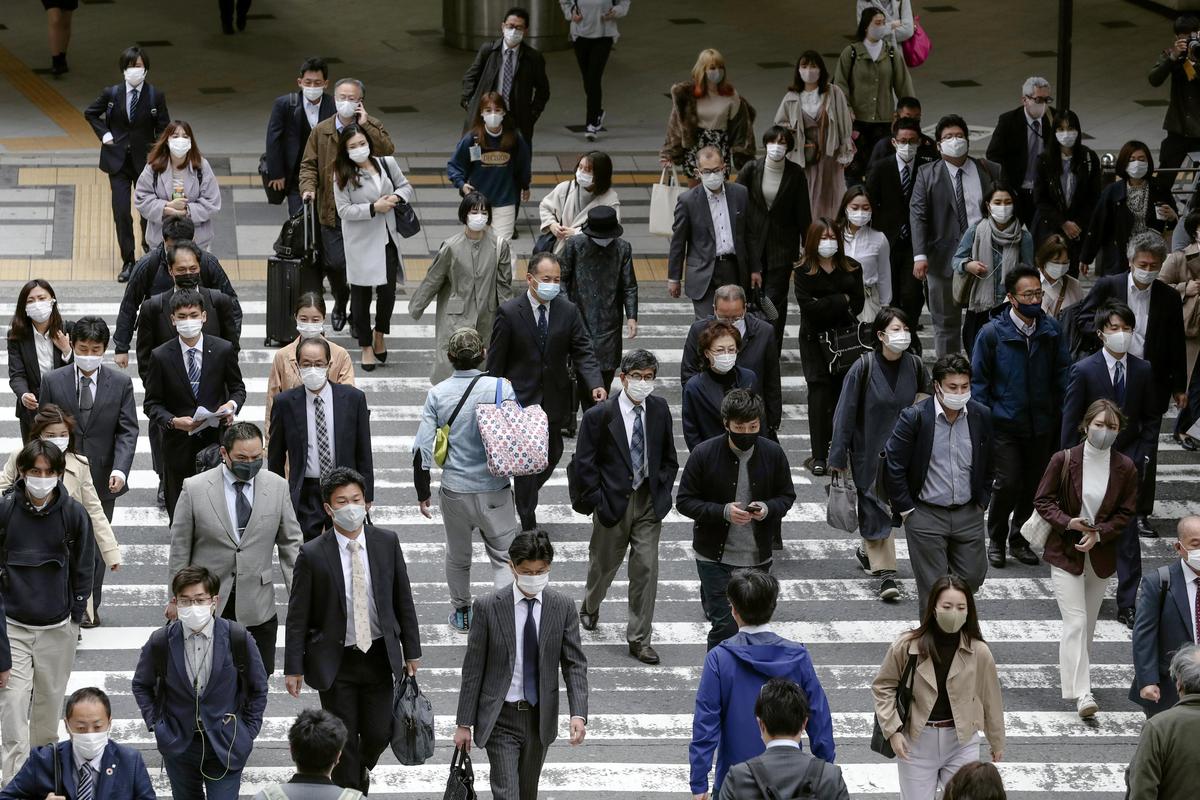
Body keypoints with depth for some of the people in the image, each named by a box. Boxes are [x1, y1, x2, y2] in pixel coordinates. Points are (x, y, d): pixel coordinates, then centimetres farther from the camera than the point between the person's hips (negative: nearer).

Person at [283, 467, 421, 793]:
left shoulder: (387, 542, -3)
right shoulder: (312, 555, -12)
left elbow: (403, 599, 4)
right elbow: (297, 616, -6)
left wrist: (412, 652, 6)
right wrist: (293, 668, -6)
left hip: (379, 656, 3)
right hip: (336, 662, -2)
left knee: (379, 733, 9)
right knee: (344, 741, 4)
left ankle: (360, 770, 42)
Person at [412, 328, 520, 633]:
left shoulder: (437, 394, -6)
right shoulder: (501, 388, -12)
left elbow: (422, 448, -6)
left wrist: (422, 492, 5)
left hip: (455, 491, 2)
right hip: (495, 491, -2)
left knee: (457, 556, 21)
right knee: (504, 556, 8)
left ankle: (461, 614, 36)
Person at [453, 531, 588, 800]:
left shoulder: (563, 606, -3)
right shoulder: (488, 607, -9)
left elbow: (575, 664, -3)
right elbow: (473, 669, -4)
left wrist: (578, 714, -17)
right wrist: (464, 723, -3)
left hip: (540, 718, 3)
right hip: (500, 718, -3)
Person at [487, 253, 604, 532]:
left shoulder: (568, 311, -3)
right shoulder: (509, 313, -12)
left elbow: (583, 352, -6)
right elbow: (495, 362, -6)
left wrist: (595, 384, -23)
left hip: (554, 399, 4)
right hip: (520, 398, -4)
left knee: (552, 455, 17)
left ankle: (523, 498, 44)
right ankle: (528, 524, 9)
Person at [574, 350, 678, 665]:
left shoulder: (659, 410, 0)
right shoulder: (599, 415, -13)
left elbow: (669, 458, 11)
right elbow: (583, 464, -8)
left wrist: (662, 492, 2)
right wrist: (599, 501, -12)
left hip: (649, 503, 2)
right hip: (613, 503, -2)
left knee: (646, 568, -2)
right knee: (604, 564, 15)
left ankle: (639, 639, 6)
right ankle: (590, 606, 47)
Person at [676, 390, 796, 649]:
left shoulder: (773, 454, -4)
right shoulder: (704, 454, -12)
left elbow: (787, 495, 9)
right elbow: (684, 501, -7)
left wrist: (768, 509, -15)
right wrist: (723, 512, -23)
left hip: (757, 558, 3)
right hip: (716, 557, -3)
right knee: (725, 626, -7)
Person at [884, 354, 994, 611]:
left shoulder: (981, 416, -1)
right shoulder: (914, 417, -14)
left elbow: (989, 464, 13)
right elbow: (892, 465, -10)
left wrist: (981, 502, 8)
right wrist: (906, 510, -8)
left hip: (969, 513, 4)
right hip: (926, 515, -4)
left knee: (972, 577, 11)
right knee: (933, 589, 0)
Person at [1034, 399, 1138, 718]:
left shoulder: (1125, 468, -4)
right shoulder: (1064, 460, -10)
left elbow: (1125, 513, 1)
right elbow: (1043, 501, -3)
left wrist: (1099, 533, -15)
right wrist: (1069, 522, -20)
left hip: (1100, 556, 3)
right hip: (1065, 554, -3)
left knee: (1088, 623, 15)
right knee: (1075, 622, -11)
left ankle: (1075, 672, 36)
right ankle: (1081, 692, -17)